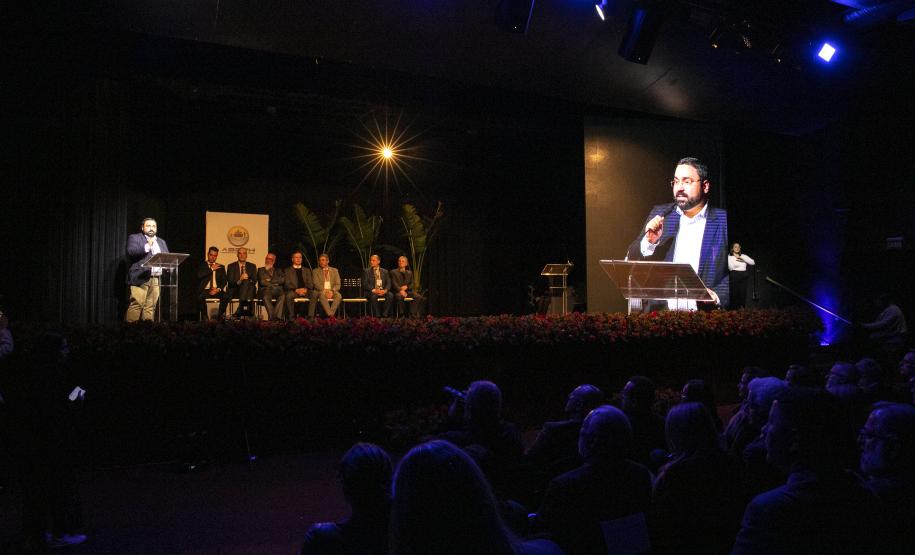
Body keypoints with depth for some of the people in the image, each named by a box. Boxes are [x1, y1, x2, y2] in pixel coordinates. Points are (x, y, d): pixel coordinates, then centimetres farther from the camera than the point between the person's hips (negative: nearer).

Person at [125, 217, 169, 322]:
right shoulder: (134, 238, 7)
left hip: (156, 280, 5)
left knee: (151, 307, 1)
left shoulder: (161, 242, 24)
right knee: (136, 305, -12)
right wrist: (147, 246, -21)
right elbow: (130, 252, -10)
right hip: (140, 278, -5)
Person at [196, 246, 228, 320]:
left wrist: (218, 289, -10)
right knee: (200, 297, -36)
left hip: (217, 291, 1)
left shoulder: (221, 267, 19)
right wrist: (211, 269, -7)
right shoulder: (202, 266, 14)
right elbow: (199, 275, -7)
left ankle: (221, 316, -18)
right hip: (205, 290, -1)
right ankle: (205, 317, -21)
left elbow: (225, 280, 9)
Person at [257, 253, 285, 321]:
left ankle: (277, 317, -45)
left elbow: (283, 280, 7)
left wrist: (270, 281, 0)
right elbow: (262, 282, 4)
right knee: (266, 297, -38)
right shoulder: (261, 270, 22)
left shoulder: (278, 270, 28)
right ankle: (272, 317, -46)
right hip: (265, 291, -1)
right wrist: (275, 284, 4)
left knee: (283, 296, -35)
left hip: (277, 292, 1)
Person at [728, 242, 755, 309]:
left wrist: (742, 258, -3)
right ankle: (734, 309, -4)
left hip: (744, 276, 4)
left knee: (743, 293, -2)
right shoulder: (729, 257, 5)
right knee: (734, 294, -8)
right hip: (735, 276, -4)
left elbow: (753, 262, 4)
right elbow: (730, 267, -8)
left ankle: (742, 308, 3)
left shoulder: (743, 256, 17)